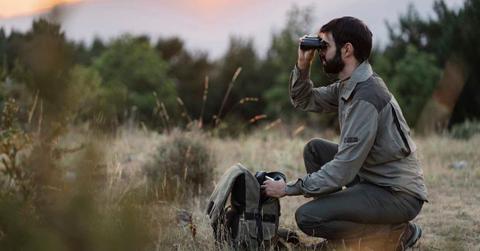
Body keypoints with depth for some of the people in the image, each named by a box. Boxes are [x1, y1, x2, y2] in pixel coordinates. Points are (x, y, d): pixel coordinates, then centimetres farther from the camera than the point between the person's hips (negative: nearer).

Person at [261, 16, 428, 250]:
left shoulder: (365, 97, -24)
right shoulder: (348, 86, 6)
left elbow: (343, 170, -25)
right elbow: (304, 101, 20)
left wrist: (288, 189, -16)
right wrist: (302, 64, 2)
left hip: (399, 195, -10)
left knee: (306, 217, -16)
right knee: (315, 149, 13)